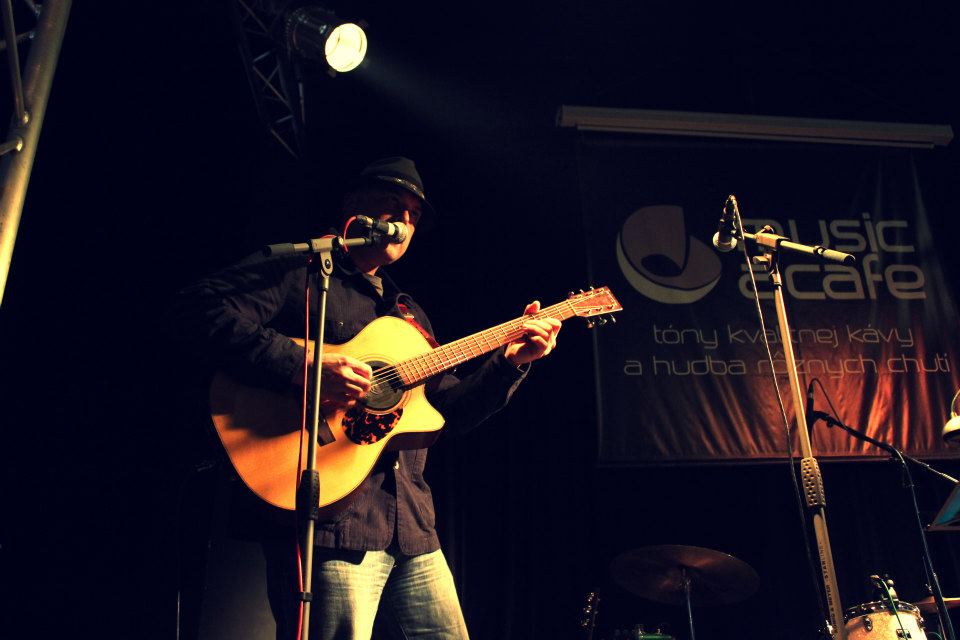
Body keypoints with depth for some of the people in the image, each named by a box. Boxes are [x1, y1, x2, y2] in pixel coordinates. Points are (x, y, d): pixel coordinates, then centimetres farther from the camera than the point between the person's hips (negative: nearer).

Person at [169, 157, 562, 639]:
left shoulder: (408, 313, 23)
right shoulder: (299, 271, -1)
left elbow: (446, 412, 20)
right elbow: (199, 309, -17)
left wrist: (511, 362, 8)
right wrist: (304, 366, -25)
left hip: (412, 526, 8)